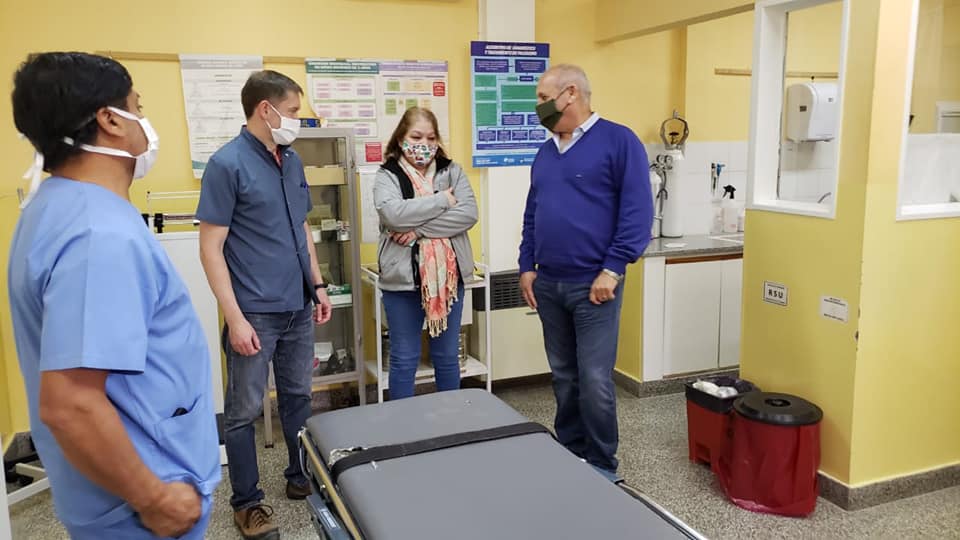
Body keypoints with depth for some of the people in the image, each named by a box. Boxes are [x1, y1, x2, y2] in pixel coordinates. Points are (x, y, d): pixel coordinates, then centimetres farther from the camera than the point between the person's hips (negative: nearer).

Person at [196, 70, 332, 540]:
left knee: (298, 398, 18)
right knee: (245, 410, 6)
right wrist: (235, 317, -18)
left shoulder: (292, 160, 9)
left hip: (298, 307, 7)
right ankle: (247, 502, 21)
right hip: (255, 312, -7)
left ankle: (301, 477, 34)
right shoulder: (227, 164, -12)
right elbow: (210, 248, -14)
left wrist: (317, 285, 14)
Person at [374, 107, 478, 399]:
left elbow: (468, 214, -10)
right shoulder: (387, 177, -1)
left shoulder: (452, 172, 5)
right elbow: (394, 215, -20)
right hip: (404, 278, -2)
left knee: (447, 356, 15)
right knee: (404, 359, 8)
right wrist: (442, 200, -14)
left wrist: (419, 229, -17)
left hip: (448, 277, 2)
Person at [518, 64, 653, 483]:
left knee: (594, 380, -3)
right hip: (548, 284, 7)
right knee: (563, 377, 14)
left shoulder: (618, 141, -6)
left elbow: (637, 212, -12)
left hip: (593, 286, -6)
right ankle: (569, 453, 29)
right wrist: (527, 266, 10)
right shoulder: (545, 153, 15)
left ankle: (602, 467, 14)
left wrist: (612, 270, -16)